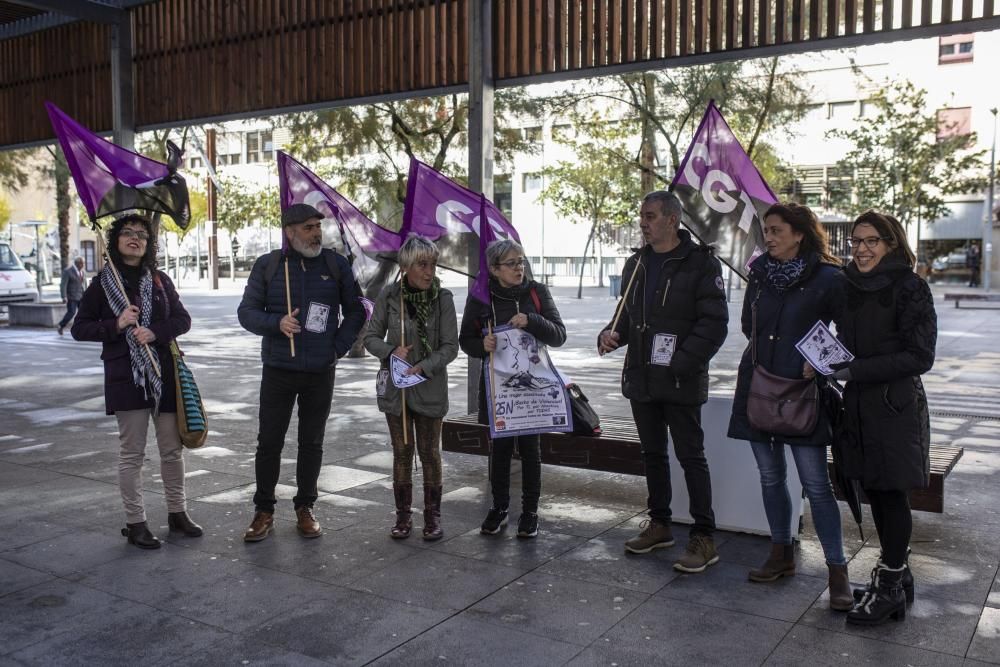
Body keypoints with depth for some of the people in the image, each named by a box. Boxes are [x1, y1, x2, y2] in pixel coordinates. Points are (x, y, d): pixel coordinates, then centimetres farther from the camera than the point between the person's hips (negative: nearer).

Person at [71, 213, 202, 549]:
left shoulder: (159, 280, 8)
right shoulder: (102, 283, 3)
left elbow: (182, 319, 5)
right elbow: (79, 328, 3)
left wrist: (155, 332, -13)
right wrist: (116, 325, -14)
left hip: (164, 373, 3)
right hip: (125, 376, -2)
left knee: (172, 448, 7)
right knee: (132, 452, 1)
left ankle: (177, 512, 22)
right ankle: (135, 523, 11)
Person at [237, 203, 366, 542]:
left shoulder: (336, 264, 3)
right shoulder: (267, 265, 1)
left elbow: (355, 311, 9)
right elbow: (246, 311, 2)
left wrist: (338, 346, 0)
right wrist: (277, 323, -16)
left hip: (320, 373, 1)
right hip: (278, 371, -1)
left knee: (312, 442, 9)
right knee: (269, 441, 4)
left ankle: (305, 508, 22)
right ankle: (264, 511, 17)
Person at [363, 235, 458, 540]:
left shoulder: (443, 298, -9)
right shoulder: (389, 295, -7)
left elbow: (450, 346, -8)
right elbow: (371, 337, 1)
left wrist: (423, 367, -21)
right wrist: (391, 351, -18)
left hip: (430, 386, -1)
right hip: (395, 385, 1)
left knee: (430, 452, 7)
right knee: (401, 452, 10)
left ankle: (432, 516, 21)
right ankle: (403, 515, 22)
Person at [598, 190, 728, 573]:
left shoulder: (700, 263, -8)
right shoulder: (636, 264, 13)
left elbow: (714, 323, -12)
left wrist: (680, 364, -20)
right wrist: (612, 334, -2)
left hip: (680, 382, -7)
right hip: (640, 379, 7)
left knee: (691, 456, -1)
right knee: (653, 454, 16)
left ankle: (704, 538, 7)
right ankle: (659, 524, 29)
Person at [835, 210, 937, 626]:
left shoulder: (910, 288, -9)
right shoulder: (851, 287, 10)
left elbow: (920, 357, -13)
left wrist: (856, 370, -19)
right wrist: (833, 364, 2)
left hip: (896, 405, -6)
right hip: (859, 404, 6)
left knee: (891, 493, 0)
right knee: (873, 491, 12)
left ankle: (891, 587, 14)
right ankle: (895, 574, 29)